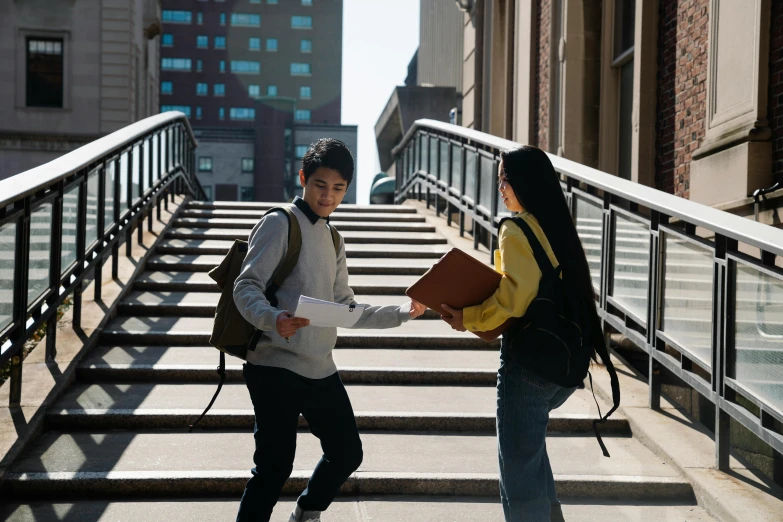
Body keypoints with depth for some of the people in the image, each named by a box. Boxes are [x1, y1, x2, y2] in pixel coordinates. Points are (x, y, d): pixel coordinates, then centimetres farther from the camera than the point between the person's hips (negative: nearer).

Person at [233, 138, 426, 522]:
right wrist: (273, 319, -34)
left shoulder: (333, 240, 19)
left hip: (320, 369, 8)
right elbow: (246, 288, -14)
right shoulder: (280, 224, -5)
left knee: (347, 453, 13)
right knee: (275, 465, -8)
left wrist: (402, 314, 13)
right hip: (276, 367, -7)